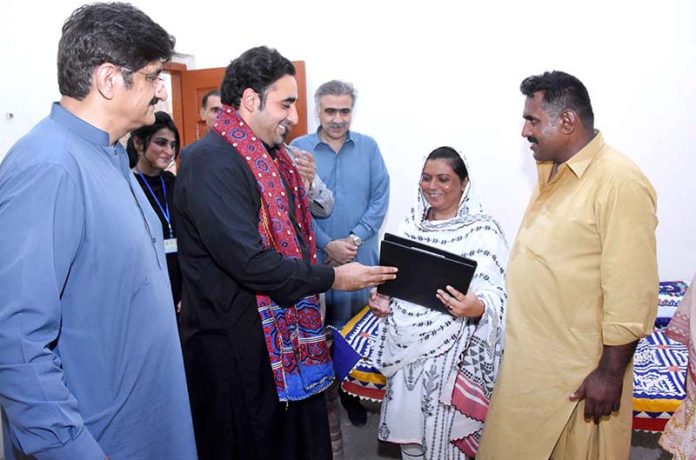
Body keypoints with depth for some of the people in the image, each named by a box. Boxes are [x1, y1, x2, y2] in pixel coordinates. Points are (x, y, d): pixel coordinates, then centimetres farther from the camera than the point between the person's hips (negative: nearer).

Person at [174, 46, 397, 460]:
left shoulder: (268, 157, 10)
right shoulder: (211, 162, -20)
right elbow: (249, 262, -27)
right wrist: (332, 278, -17)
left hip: (284, 333, 9)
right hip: (238, 345, -8)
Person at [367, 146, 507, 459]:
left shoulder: (482, 229, -9)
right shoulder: (412, 222, 8)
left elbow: (496, 292, -12)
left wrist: (476, 307, -32)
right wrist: (382, 299, -2)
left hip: (451, 350, -5)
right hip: (407, 345, 5)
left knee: (445, 432, 5)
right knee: (408, 425, 16)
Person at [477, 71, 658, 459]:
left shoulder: (619, 182, -21)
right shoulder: (552, 171, 7)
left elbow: (632, 294, -22)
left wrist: (610, 373, -18)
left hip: (578, 374, -8)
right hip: (529, 360, 8)